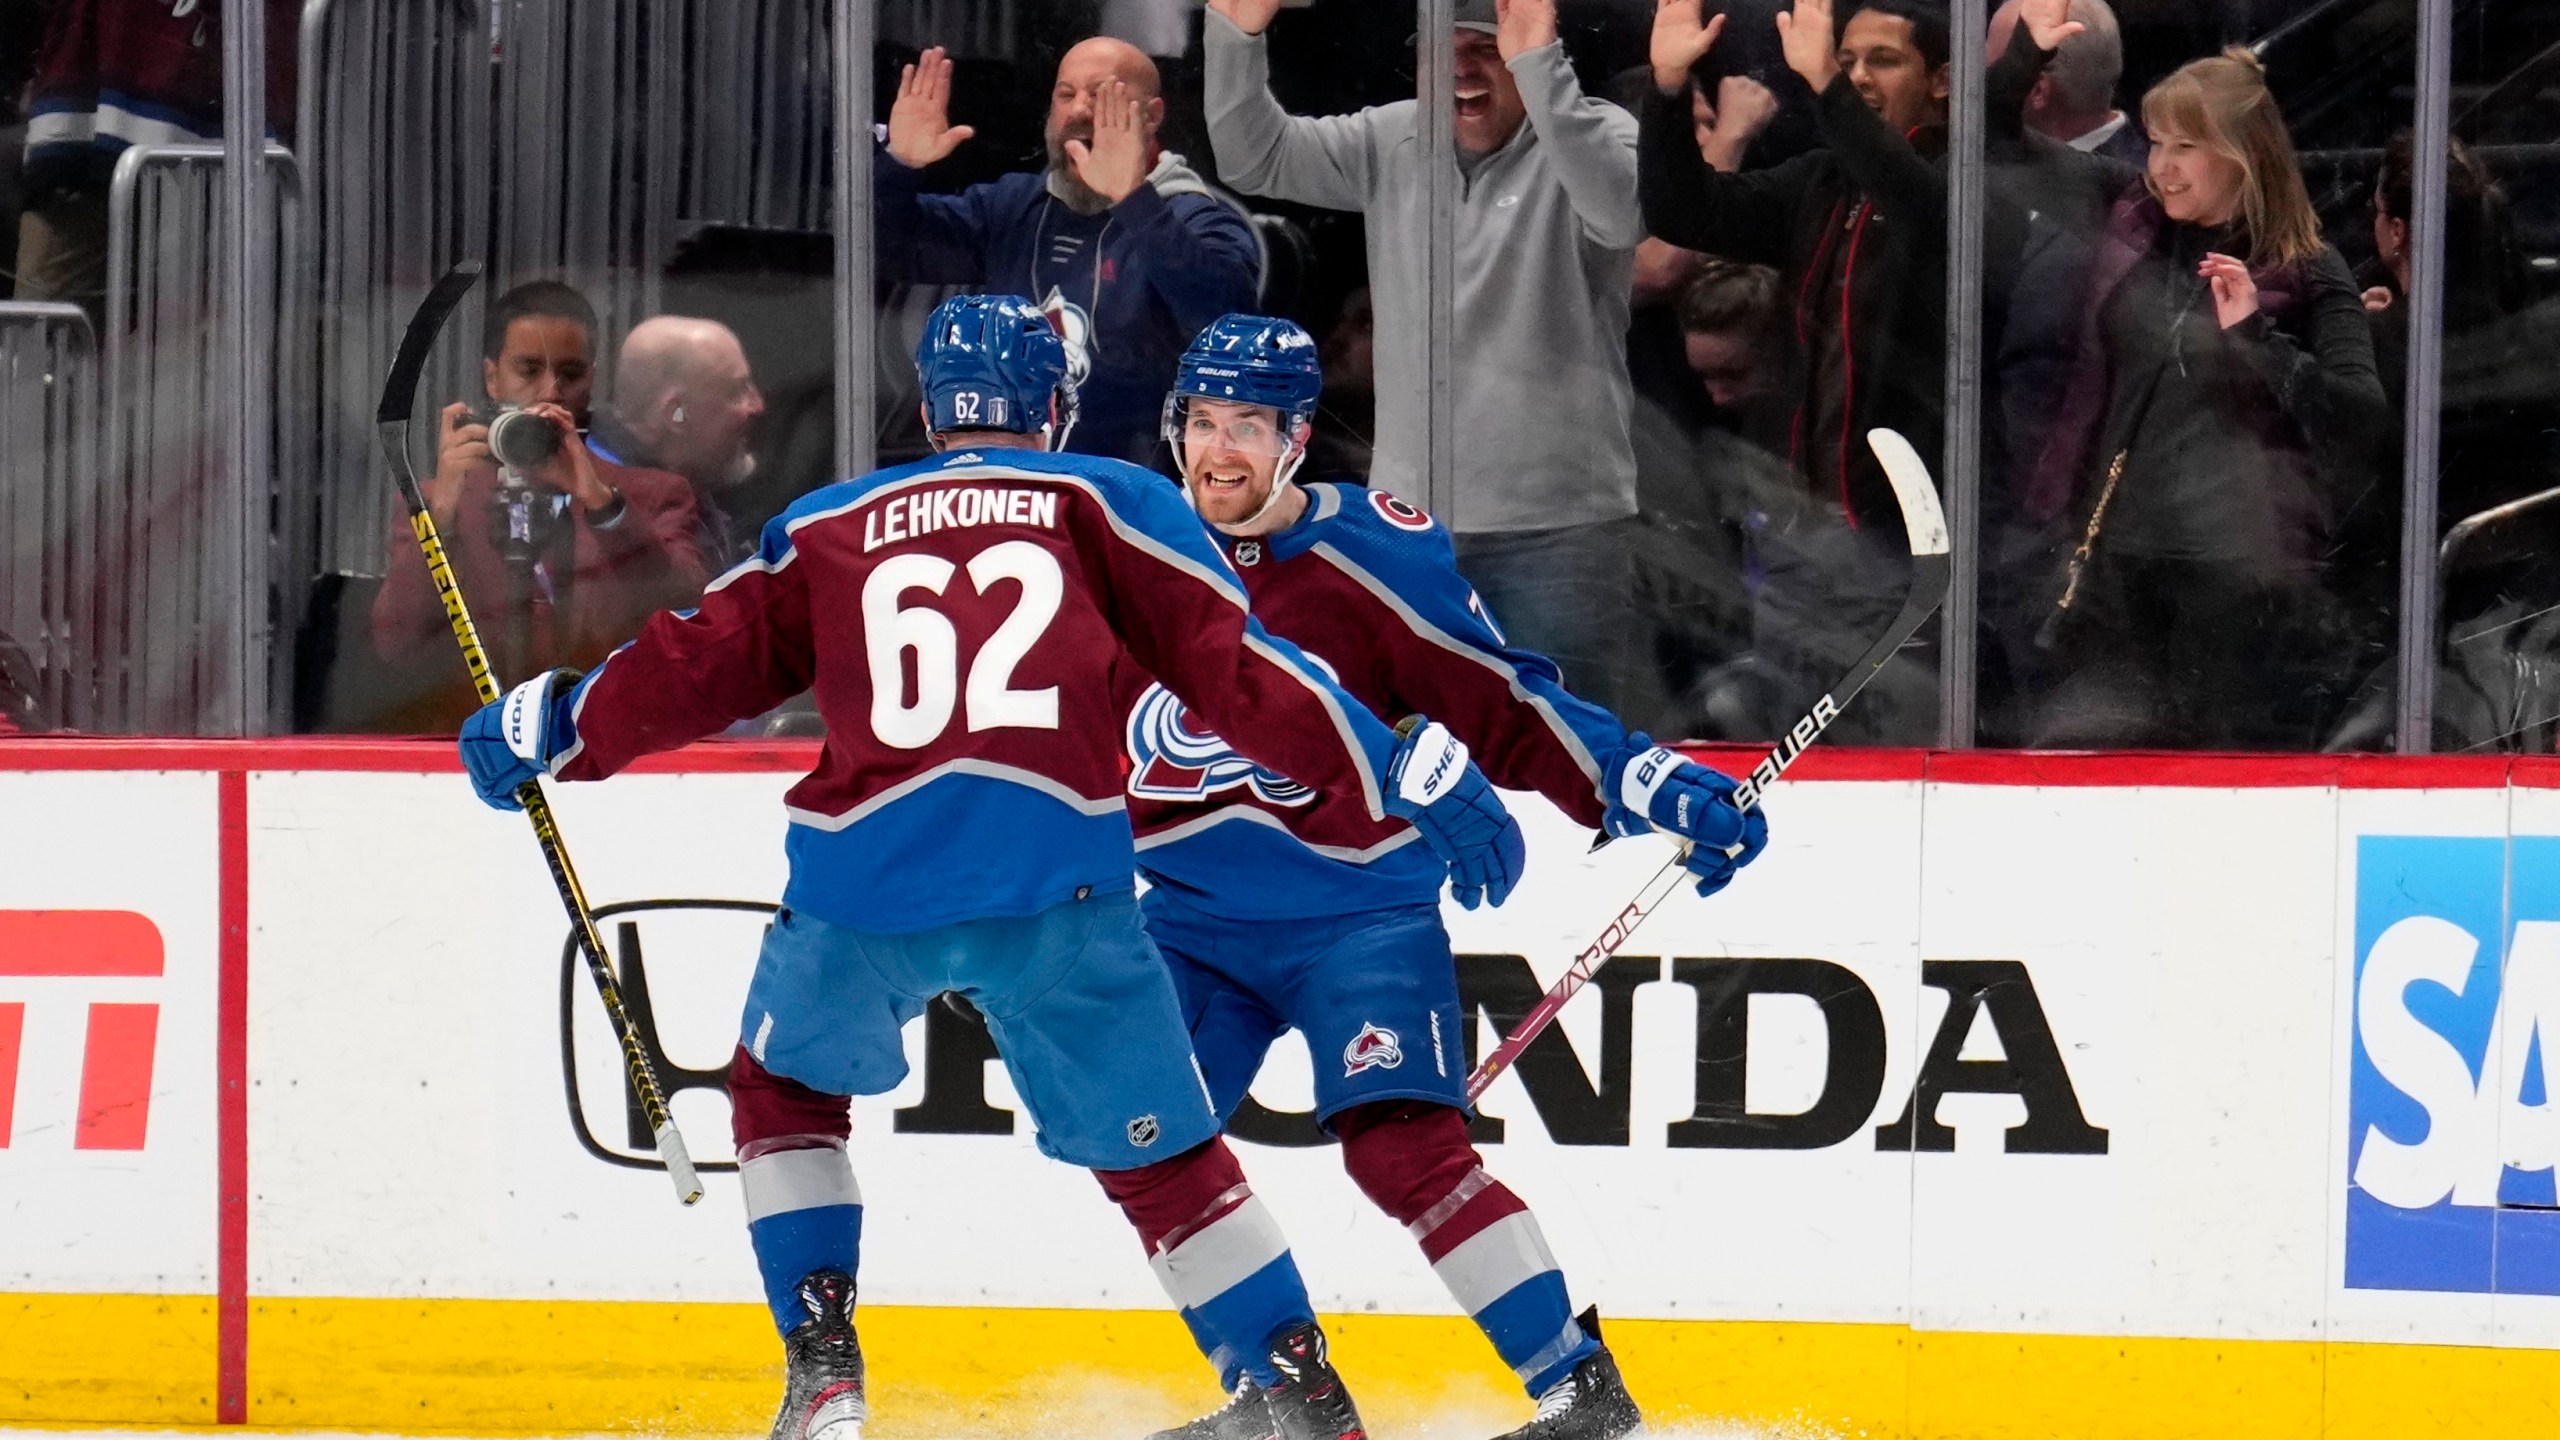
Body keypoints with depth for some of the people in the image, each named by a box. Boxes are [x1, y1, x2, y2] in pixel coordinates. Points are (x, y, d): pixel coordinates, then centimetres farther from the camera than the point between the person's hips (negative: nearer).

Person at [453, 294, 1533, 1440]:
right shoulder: (1107, 505, 15)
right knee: (1161, 1159, 9)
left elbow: (703, 665, 21)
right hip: (1057, 889, -1)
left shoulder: (826, 527, 20)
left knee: (784, 1088, 28)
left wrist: (545, 728, 37)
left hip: (862, 885, 1)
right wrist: (1409, 777, 8)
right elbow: (1234, 670, 7)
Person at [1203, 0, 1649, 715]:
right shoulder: (1391, 142, 8)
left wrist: (1540, 63, -38)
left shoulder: (1594, 134, -8)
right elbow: (1255, 158, 7)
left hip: (1557, 524, -5)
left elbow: (1619, 212, -29)